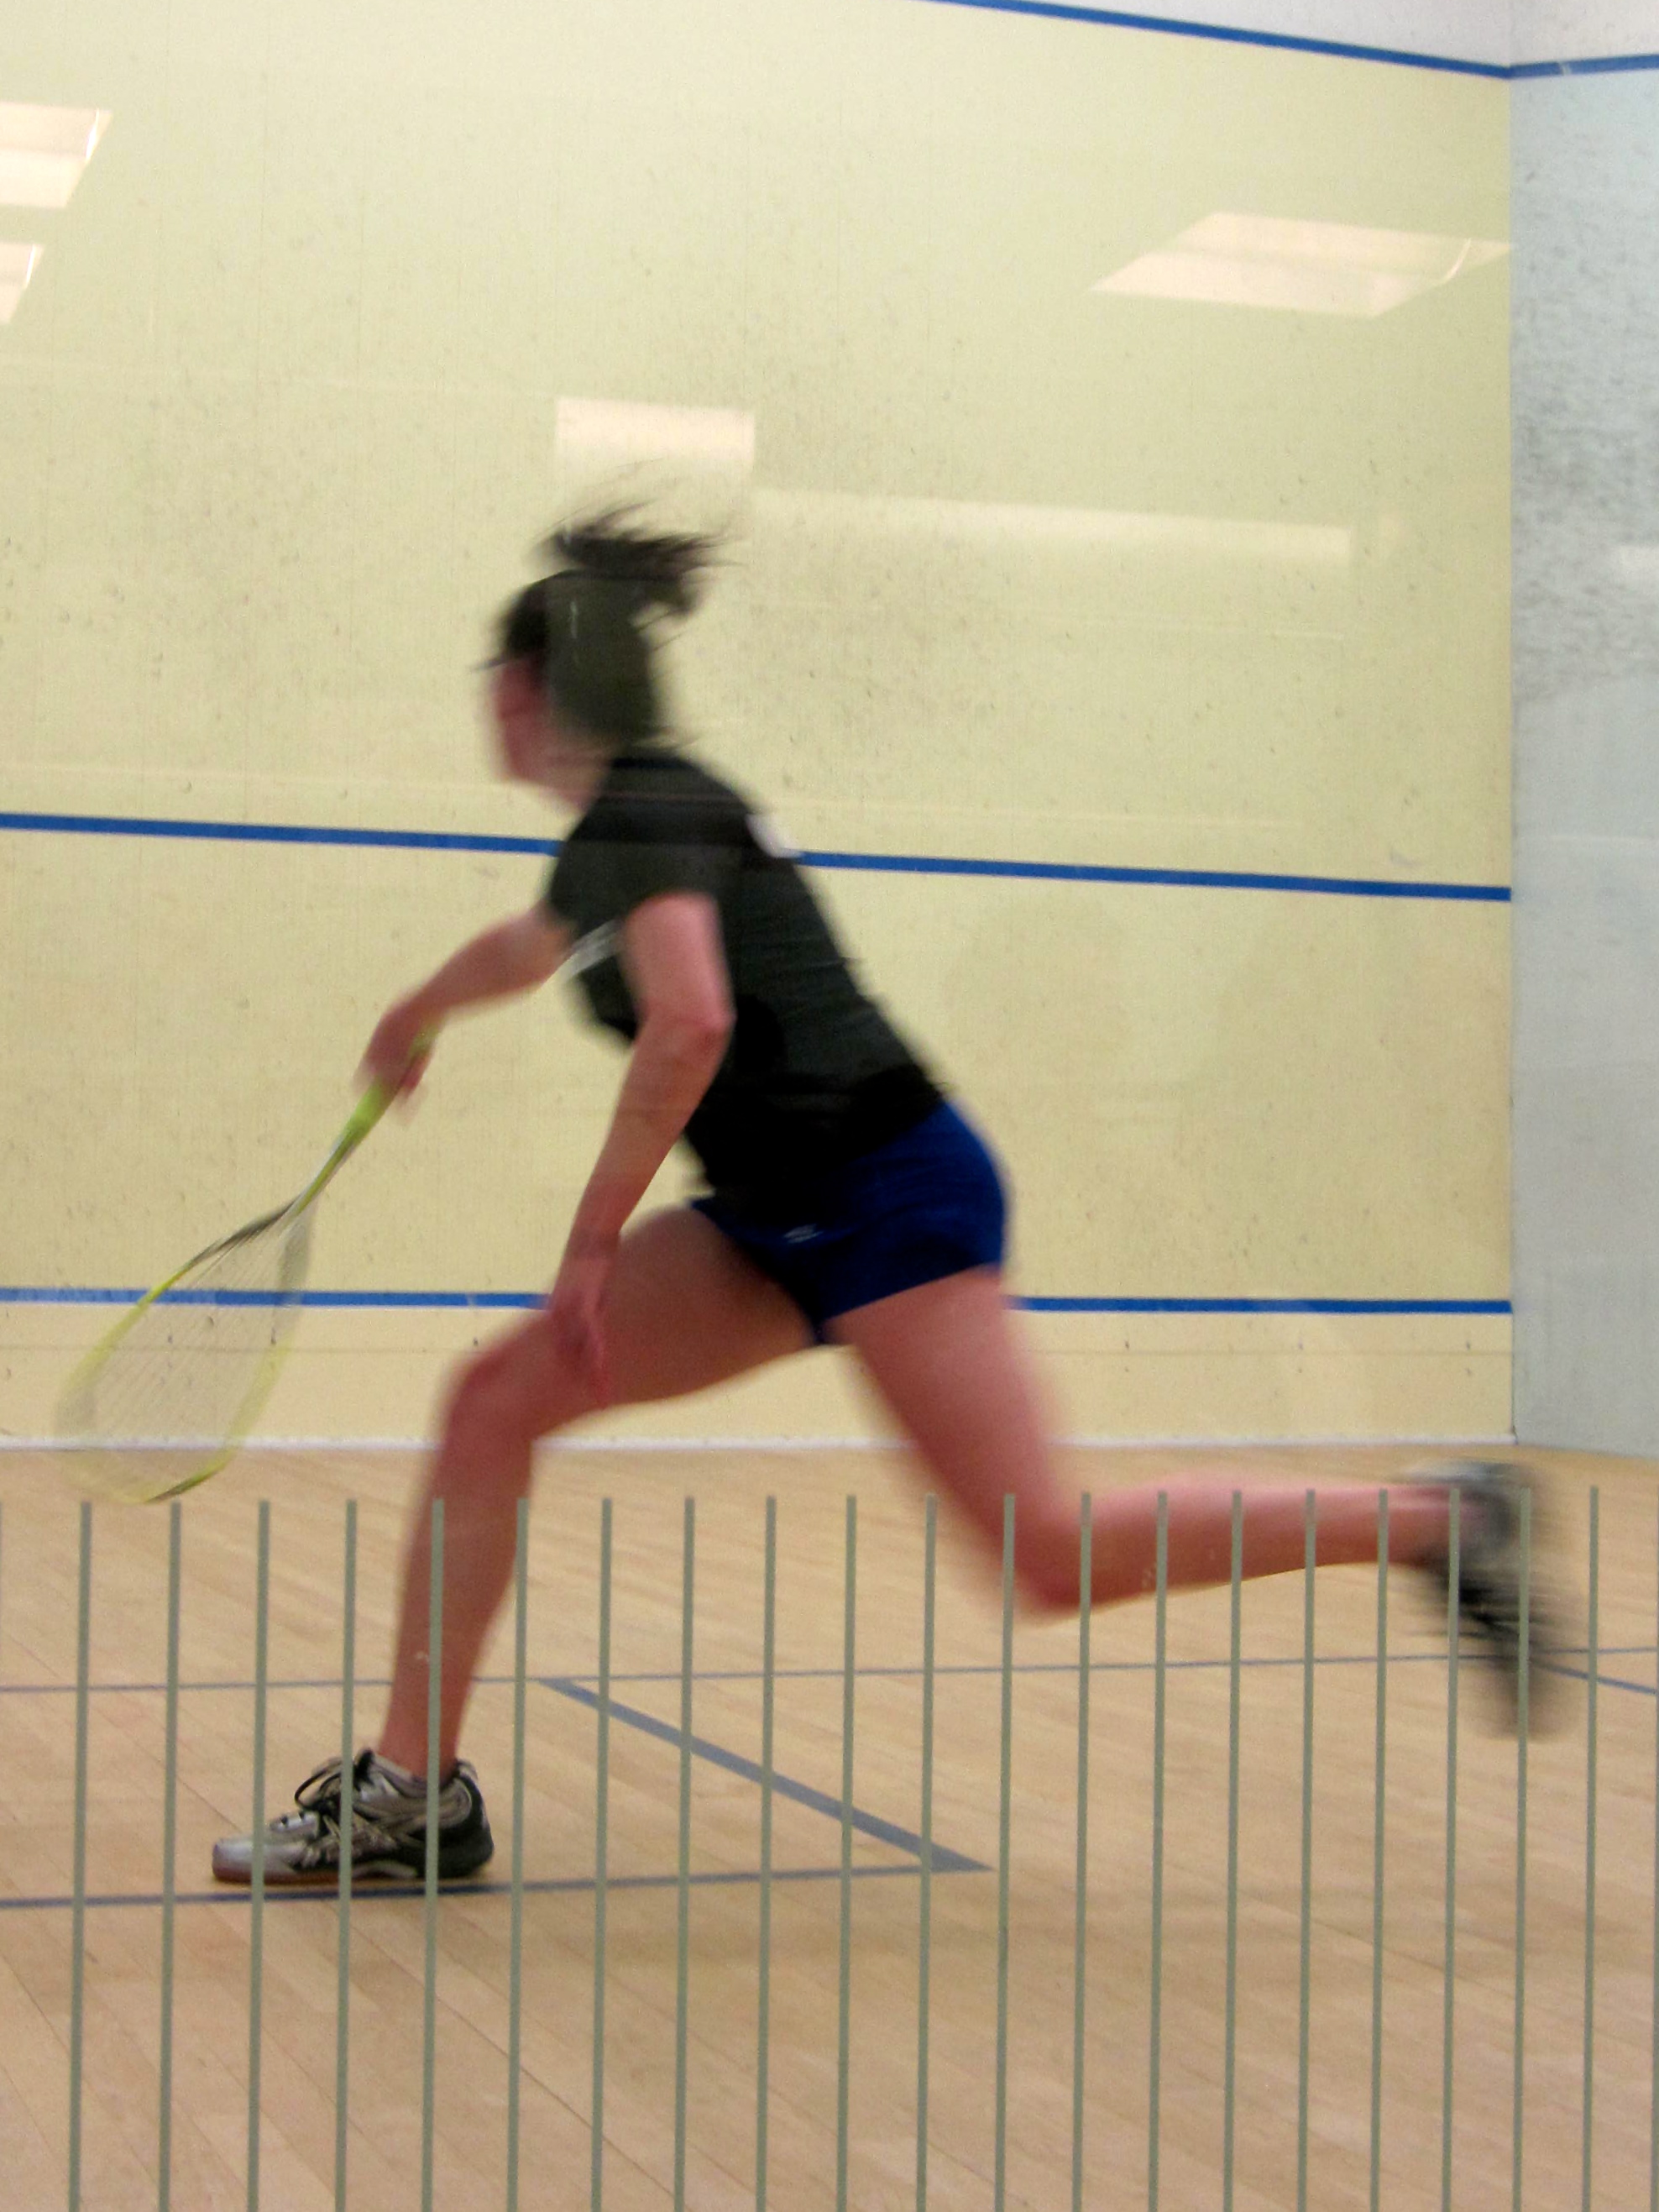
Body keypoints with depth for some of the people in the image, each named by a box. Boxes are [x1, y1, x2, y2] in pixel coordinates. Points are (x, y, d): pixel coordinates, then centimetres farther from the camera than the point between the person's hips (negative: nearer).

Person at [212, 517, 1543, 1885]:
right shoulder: (612, 831, 19)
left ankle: (1440, 1520, -2)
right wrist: (419, 1015, 62)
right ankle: (414, 1795, 5)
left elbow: (689, 1023, -28)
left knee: (1054, 1556, -16)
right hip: (777, 1219, 10)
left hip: (883, 1192, -10)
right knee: (495, 1403, 1)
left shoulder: (642, 814, -11)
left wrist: (593, 1242, -19)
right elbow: (527, 950, 42)